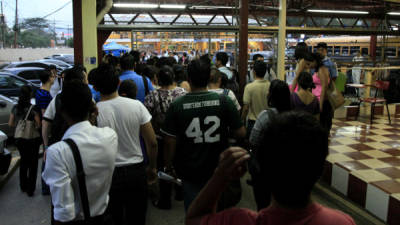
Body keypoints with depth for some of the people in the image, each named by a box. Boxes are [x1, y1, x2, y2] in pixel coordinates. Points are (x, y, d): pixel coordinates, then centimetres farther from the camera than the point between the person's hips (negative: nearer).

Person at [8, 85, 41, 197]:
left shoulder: (15, 108, -2)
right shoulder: (33, 108, -17)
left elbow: (10, 124, 5)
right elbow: (38, 125, -17)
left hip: (19, 139, 5)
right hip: (32, 140, -5)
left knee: (23, 161, 22)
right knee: (33, 164, 8)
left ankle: (23, 186, 32)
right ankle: (30, 189, 10)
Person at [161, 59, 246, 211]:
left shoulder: (177, 105, -12)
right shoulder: (223, 101, -12)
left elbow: (170, 141, -11)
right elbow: (241, 133, -9)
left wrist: (169, 167, 4)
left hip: (190, 171, 0)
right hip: (219, 170, 1)